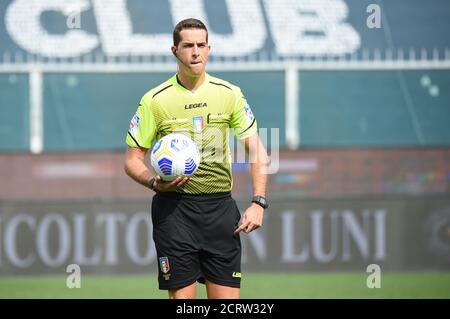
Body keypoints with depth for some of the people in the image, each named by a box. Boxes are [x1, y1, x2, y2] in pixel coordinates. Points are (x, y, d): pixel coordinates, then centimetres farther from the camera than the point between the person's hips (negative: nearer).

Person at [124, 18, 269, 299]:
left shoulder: (229, 94, 5)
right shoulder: (155, 100, -1)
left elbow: (257, 152, 8)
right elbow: (132, 160, 4)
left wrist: (258, 203, -4)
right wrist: (154, 182, -17)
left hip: (220, 207, 2)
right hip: (174, 209, -2)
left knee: (227, 297, -1)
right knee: (181, 297, -4)